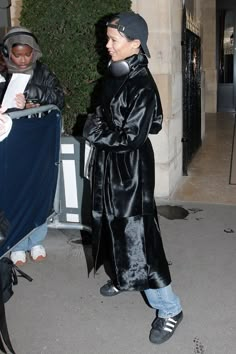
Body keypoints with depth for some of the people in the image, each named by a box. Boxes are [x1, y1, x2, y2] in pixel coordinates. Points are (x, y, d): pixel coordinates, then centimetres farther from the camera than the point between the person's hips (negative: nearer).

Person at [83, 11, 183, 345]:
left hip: (131, 169, -9)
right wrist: (96, 122, -1)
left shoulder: (142, 85, -21)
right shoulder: (114, 74, 6)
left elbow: (132, 138, -23)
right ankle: (124, 277, 43)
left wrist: (94, 132, -13)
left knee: (136, 233, -6)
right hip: (108, 165, 9)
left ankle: (169, 308, 8)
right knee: (113, 224, 20)